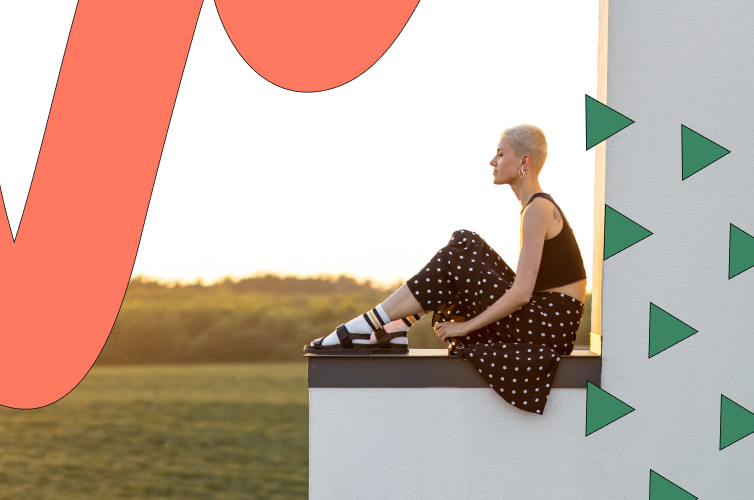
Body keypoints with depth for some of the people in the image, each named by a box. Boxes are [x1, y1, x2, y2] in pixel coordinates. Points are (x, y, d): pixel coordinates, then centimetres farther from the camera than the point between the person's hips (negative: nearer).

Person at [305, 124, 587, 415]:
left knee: (458, 256, -12)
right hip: (545, 318, 9)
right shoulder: (539, 205, 16)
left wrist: (466, 326, -14)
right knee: (464, 247, 8)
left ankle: (368, 326, -9)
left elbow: (521, 294, -21)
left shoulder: (537, 210, -15)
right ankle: (398, 330, 3)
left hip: (548, 325, -9)